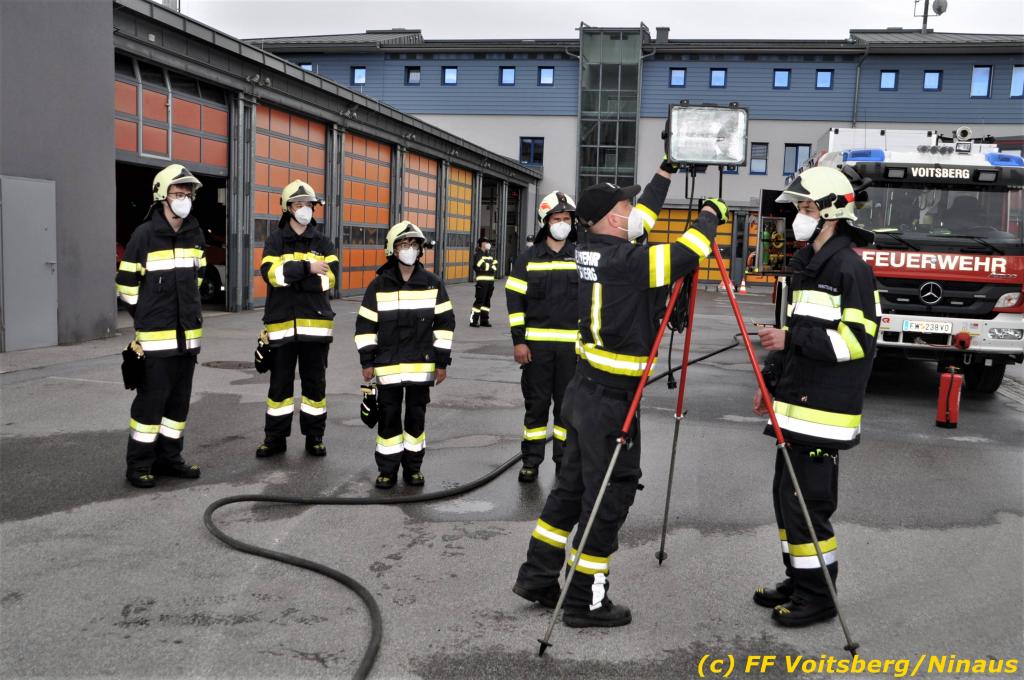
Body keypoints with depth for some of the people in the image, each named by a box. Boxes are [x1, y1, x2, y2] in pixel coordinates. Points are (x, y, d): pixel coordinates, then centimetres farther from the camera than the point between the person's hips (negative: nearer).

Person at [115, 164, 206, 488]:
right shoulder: (144, 235, -10)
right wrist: (148, 318, 4)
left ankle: (168, 458, 23)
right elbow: (126, 285, -4)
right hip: (156, 338, -6)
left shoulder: (194, 234, 8)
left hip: (189, 335, 6)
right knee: (151, 399, -2)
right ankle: (139, 465, 9)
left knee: (179, 400, 12)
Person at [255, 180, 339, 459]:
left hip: (316, 323, 1)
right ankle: (275, 438, 17)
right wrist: (307, 268, -20)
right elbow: (270, 272, -13)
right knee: (280, 383, 6)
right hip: (281, 324, -1)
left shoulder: (323, 242, 8)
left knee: (315, 382, 8)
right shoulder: (275, 240, 5)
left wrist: (289, 275, -14)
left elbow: (330, 277, -8)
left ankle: (315, 437, 19)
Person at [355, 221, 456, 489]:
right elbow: (365, 325, 3)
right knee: (389, 415, 4)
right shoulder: (379, 285, 0)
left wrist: (442, 361, 0)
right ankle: (388, 469, 16)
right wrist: (367, 361, -2)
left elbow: (445, 323, 4)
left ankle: (413, 467, 21)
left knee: (416, 415, 8)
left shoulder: (432, 284, 1)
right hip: (388, 365, 0)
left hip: (421, 364, 1)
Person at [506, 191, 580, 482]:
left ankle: (564, 459, 20)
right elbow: (514, 299, 2)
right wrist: (518, 341, -4)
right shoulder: (529, 258, 3)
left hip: (572, 345, 0)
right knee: (536, 403, 6)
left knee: (567, 404, 7)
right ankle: (531, 460, 17)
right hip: (536, 343, 0)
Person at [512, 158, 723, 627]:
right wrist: (710, 214, -2)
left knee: (570, 487, 17)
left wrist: (666, 173, 27)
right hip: (611, 399, -9)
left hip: (586, 390, 9)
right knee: (607, 498, 1)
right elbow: (685, 254, -21)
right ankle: (585, 602, 12)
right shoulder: (622, 262, -19)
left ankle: (537, 578, 27)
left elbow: (643, 220, 22)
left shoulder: (590, 250, 6)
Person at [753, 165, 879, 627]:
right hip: (796, 406, 9)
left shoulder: (850, 268, -13)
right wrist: (771, 382, 18)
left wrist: (791, 340, -21)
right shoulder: (807, 265, 16)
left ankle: (817, 595, 8)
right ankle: (798, 580, 28)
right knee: (786, 495, 15)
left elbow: (857, 340, -19)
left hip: (823, 411, -9)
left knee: (806, 501, -5)